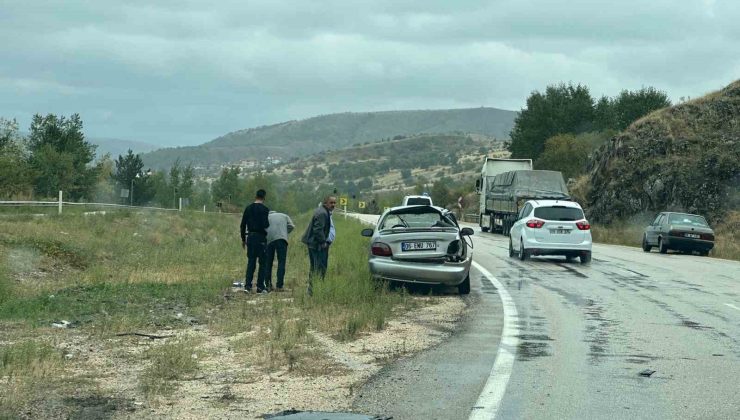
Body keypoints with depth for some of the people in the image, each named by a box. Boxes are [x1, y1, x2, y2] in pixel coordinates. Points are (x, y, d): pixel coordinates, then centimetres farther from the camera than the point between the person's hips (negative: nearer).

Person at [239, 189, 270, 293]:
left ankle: (247, 285, 3)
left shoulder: (248, 208, 8)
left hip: (250, 237, 5)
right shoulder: (264, 209, -8)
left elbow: (242, 225, 9)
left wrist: (243, 239, 17)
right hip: (261, 238, -5)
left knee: (250, 262, 10)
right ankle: (260, 286, 2)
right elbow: (265, 225, -17)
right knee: (262, 262, 4)